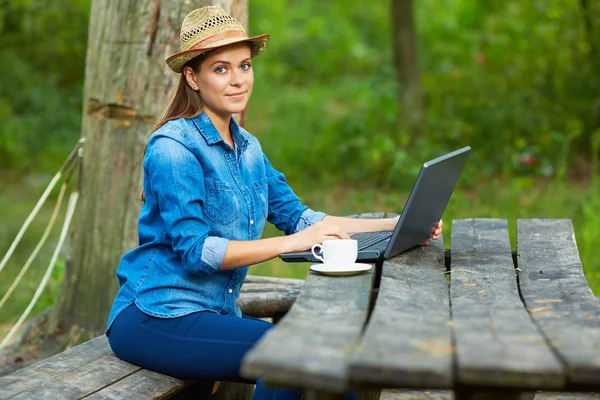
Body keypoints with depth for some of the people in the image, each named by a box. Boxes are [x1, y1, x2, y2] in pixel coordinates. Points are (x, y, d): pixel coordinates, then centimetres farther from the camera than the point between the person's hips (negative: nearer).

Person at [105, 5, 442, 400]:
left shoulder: (247, 147, 12)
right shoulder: (174, 148, -13)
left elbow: (297, 215, 9)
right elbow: (195, 250, -21)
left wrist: (395, 225, 2)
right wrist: (292, 242, -28)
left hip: (217, 314, 7)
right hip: (154, 318, -7)